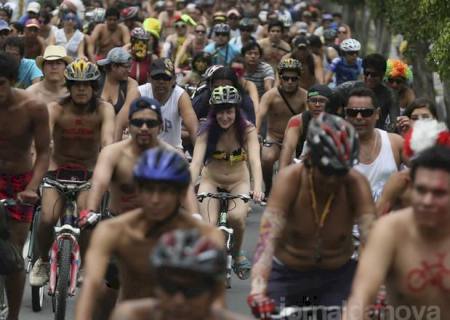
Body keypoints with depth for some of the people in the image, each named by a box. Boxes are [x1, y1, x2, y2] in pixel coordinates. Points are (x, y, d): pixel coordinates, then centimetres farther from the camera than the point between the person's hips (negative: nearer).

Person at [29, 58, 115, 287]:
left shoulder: (103, 110, -12)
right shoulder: (56, 110, -14)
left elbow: (107, 142, -27)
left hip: (89, 173, 0)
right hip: (58, 171, 0)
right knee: (47, 219, -20)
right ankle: (42, 261, 9)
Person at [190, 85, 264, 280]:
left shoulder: (247, 130, -16)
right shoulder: (207, 131, -15)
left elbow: (255, 160, -29)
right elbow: (196, 162, -27)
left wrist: (257, 187, -47)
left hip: (238, 183, 0)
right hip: (211, 182, 0)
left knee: (236, 217, -29)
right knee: (209, 227, -24)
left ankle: (237, 254, 1)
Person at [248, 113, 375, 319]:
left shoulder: (356, 184, -21)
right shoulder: (291, 179, -24)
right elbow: (268, 237, -34)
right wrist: (258, 290, -50)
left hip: (338, 276, 1)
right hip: (287, 274, 0)